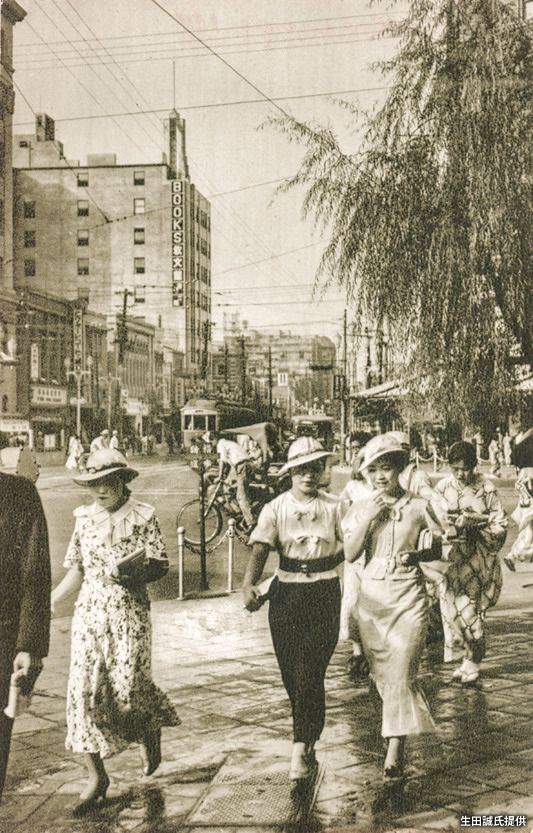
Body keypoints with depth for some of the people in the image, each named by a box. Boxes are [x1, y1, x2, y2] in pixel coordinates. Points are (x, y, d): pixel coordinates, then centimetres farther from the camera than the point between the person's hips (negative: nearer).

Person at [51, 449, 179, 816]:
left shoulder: (143, 517, -2)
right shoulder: (85, 518, 9)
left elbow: (161, 565, -3)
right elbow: (77, 571, 13)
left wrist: (137, 572, -23)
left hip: (129, 611, -3)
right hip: (90, 610, 3)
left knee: (128, 686, -8)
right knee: (83, 689, -4)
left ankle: (151, 730, 29)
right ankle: (97, 776, 8)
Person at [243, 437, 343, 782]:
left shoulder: (334, 508, 6)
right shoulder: (275, 508, 2)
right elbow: (261, 549, -10)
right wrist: (249, 584, -24)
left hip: (325, 594, -1)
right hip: (286, 596, 1)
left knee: (309, 672, -9)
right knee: (291, 672, 6)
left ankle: (302, 749, -4)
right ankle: (309, 739, 28)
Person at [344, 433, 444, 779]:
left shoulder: (419, 507, -3)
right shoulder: (361, 508, 3)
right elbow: (350, 553, -6)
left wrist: (416, 555, -13)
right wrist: (369, 517, -15)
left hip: (408, 597, -3)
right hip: (371, 596, 4)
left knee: (401, 674, -10)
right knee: (381, 673, 13)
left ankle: (395, 750, -6)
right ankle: (409, 720, 36)